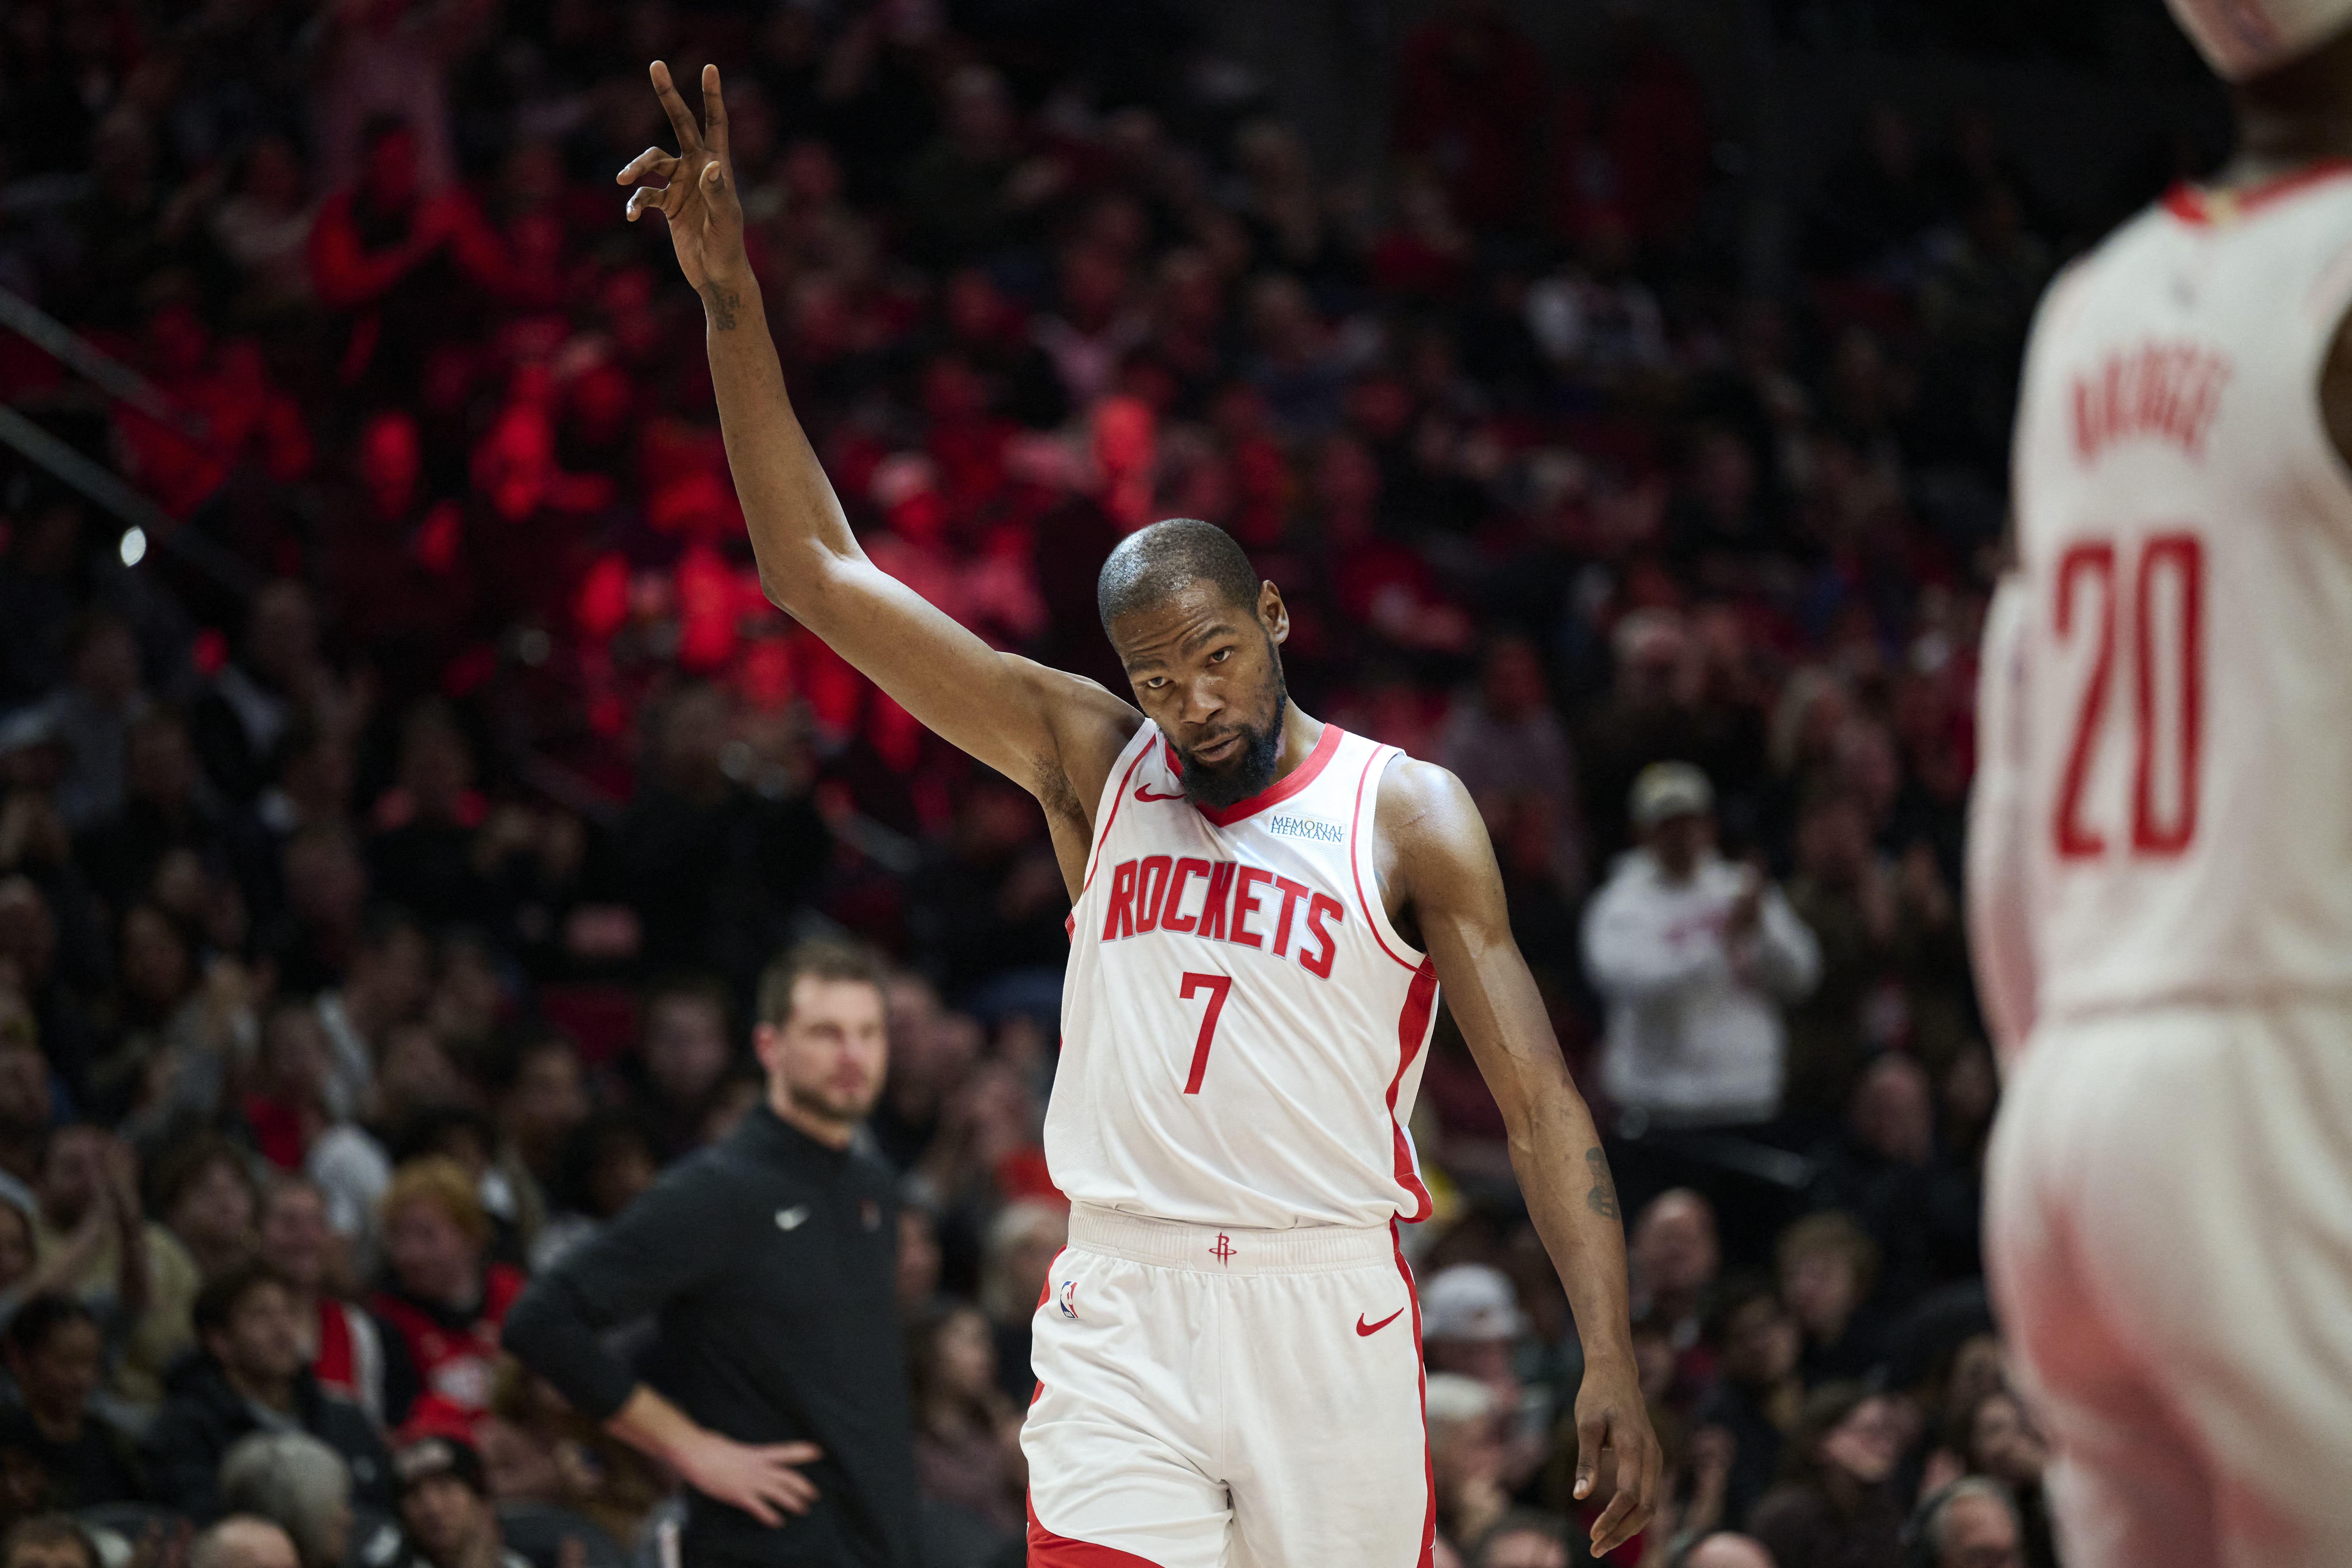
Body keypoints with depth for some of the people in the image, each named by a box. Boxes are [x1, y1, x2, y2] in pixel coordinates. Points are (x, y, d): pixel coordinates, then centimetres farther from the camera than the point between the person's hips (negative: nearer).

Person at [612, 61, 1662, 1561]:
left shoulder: (1408, 813, 1)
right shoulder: (1094, 763, 8)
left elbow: (1539, 1098, -2)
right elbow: (822, 574, 4)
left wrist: (1610, 1355, -14)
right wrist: (732, 299, -4)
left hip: (1327, 1312, -1)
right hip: (1124, 1316, 1)